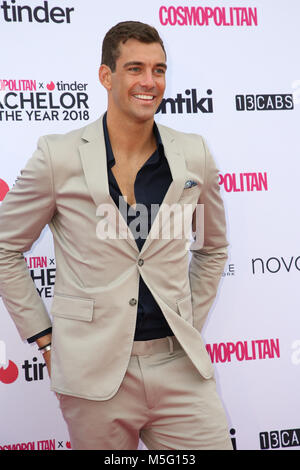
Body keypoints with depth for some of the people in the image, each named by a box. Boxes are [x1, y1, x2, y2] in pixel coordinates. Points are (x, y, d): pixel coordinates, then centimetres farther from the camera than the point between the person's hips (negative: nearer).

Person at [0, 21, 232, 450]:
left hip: (180, 367, 3)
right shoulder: (58, 157, -5)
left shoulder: (194, 156, 4)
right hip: (96, 371, -2)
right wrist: (43, 336, 2)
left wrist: (191, 325, 12)